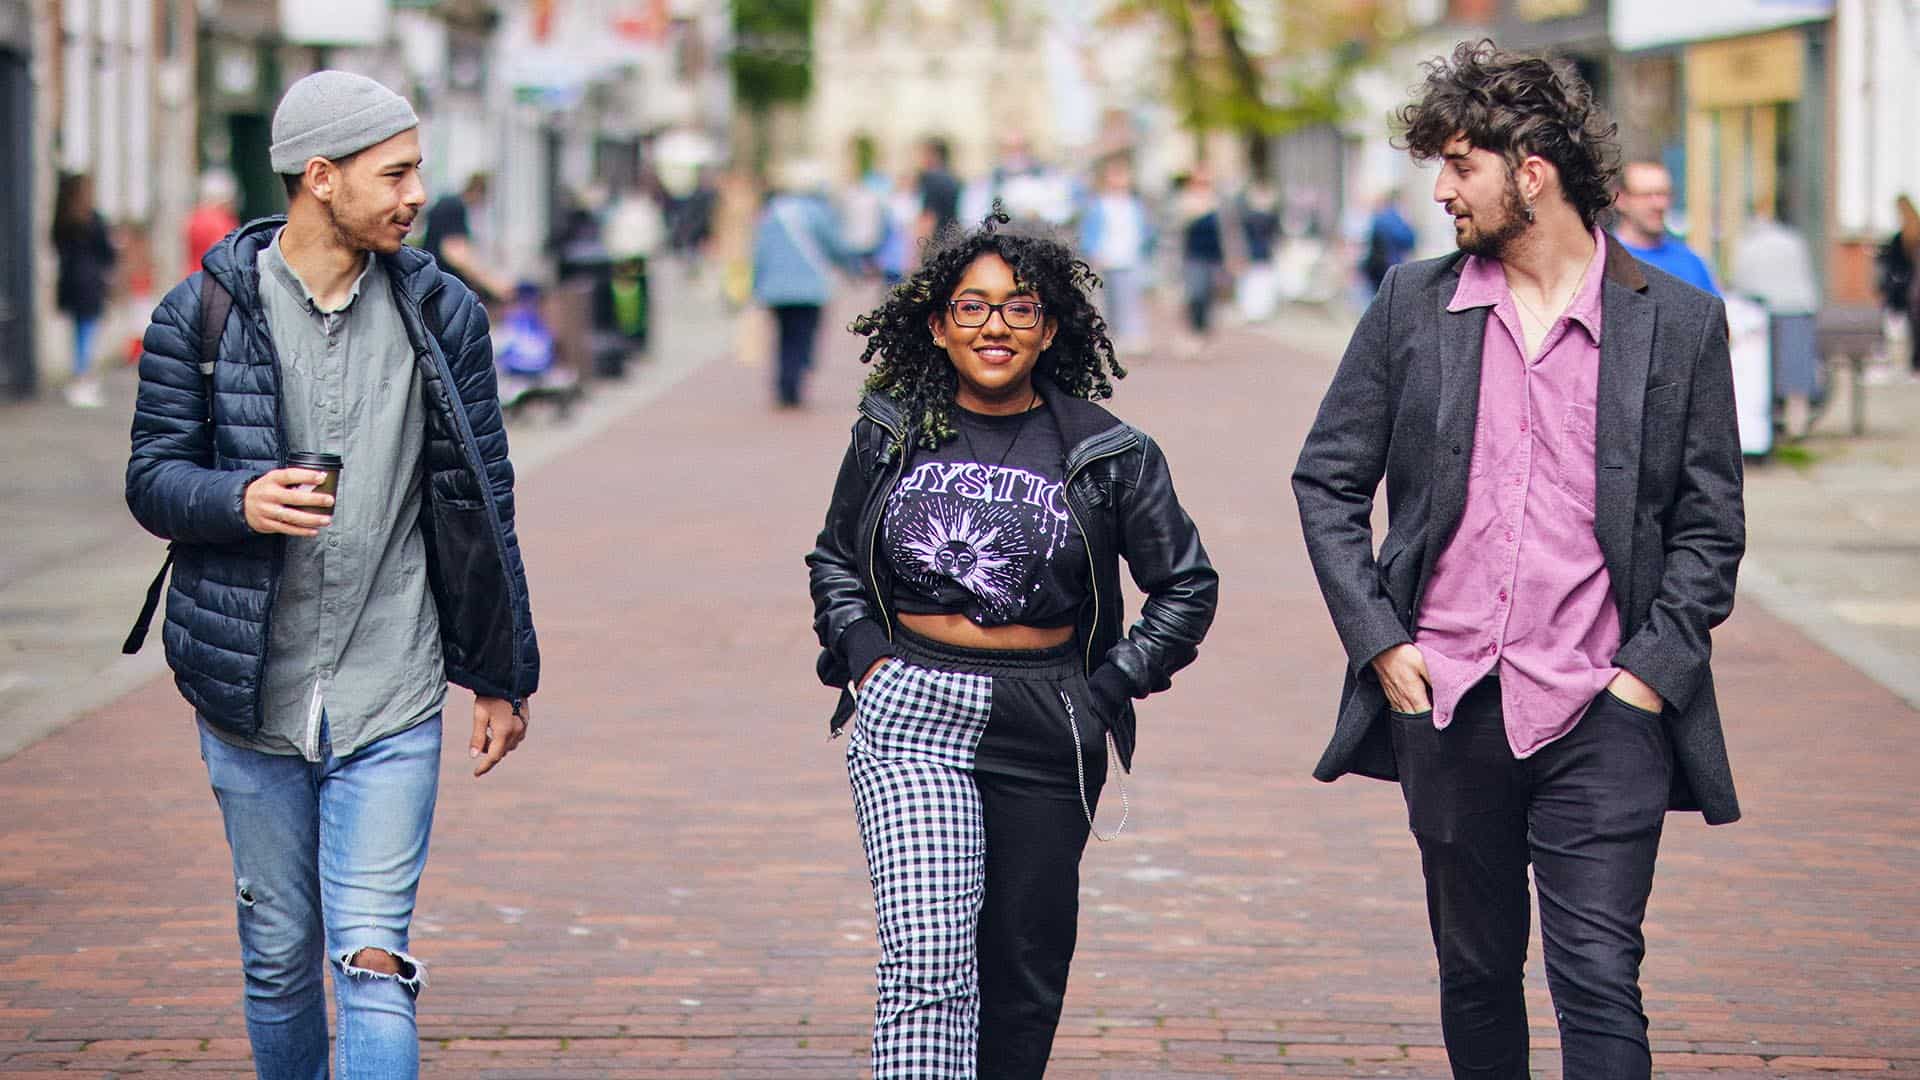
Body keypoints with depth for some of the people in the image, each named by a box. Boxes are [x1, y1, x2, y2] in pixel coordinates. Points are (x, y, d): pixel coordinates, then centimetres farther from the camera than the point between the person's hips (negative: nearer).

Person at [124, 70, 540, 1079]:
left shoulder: (440, 313, 3)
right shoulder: (205, 312, -2)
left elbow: (479, 501, 8)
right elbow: (152, 478, 0)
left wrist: (501, 676, 9)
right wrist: (240, 499, -23)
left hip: (391, 705, 0)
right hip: (252, 697, 0)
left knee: (373, 962, -9)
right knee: (279, 960, 11)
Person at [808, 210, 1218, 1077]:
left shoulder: (1106, 453, 1)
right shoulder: (891, 434, 5)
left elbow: (1187, 586, 9)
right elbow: (834, 559, 19)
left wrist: (1107, 687, 1)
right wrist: (863, 653, 3)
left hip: (1046, 736, 1)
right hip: (911, 717, -1)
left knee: (1025, 970, 8)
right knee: (927, 965, -13)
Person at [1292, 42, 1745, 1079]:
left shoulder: (1678, 321, 0)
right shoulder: (1411, 304, 6)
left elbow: (1710, 522, 4)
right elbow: (1327, 481, 10)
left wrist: (1652, 670, -6)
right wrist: (1377, 641, 0)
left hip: (1602, 711, -3)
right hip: (1447, 705, 3)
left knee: (1599, 978, -9)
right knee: (1476, 970, 13)